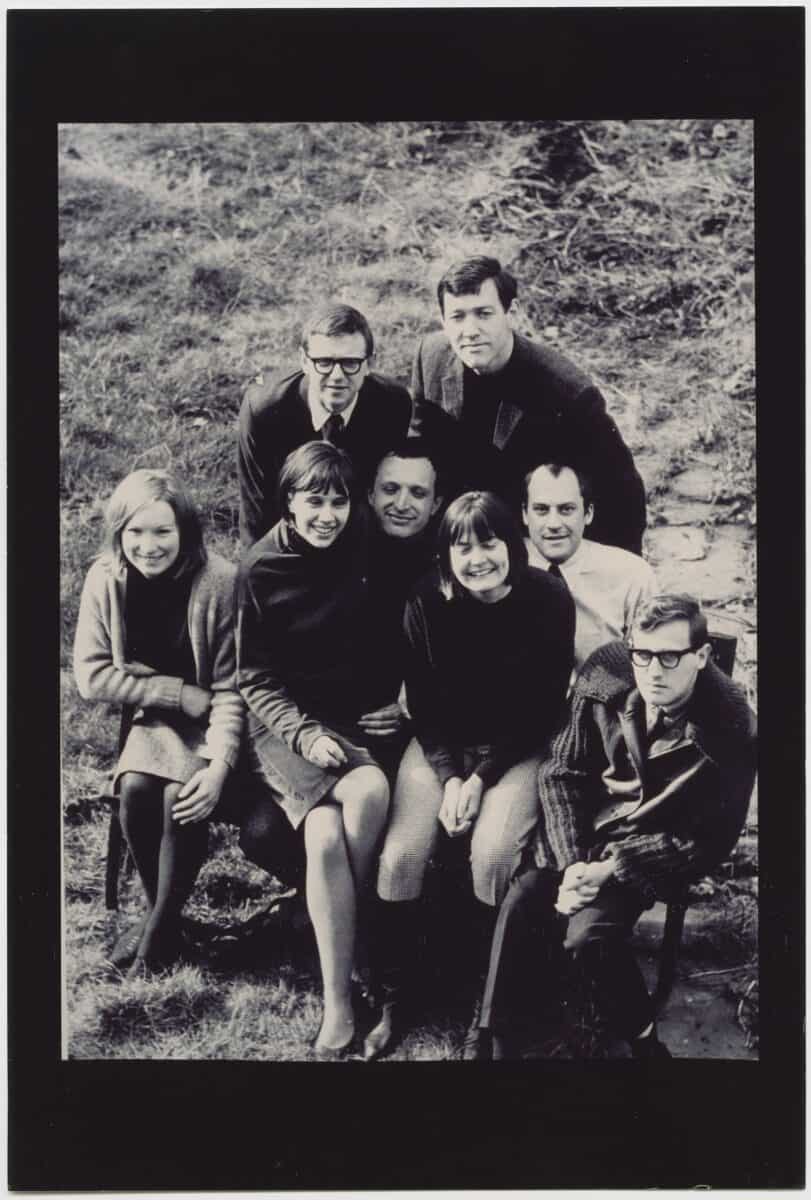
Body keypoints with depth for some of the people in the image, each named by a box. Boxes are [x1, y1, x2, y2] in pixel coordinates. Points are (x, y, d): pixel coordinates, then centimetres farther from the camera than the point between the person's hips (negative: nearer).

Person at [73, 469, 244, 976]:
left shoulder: (219, 582, -21)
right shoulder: (106, 580, -10)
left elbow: (231, 688, -18)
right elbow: (93, 676, -10)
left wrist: (220, 768, -29)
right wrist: (185, 694, -18)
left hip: (212, 722, -3)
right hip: (157, 717, 3)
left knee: (182, 796, -26)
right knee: (135, 789, -23)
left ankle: (163, 926, -2)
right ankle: (157, 909, 3)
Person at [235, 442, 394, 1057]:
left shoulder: (364, 550, 2)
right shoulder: (261, 569, -5)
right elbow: (255, 677, -2)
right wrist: (305, 734, -15)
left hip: (358, 714, 2)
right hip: (285, 721, -2)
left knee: (371, 792, -31)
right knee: (325, 834, -27)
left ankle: (337, 926, -10)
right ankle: (339, 1001, -20)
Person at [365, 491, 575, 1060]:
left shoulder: (549, 600, -14)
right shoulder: (427, 602, -9)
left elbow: (543, 708, -10)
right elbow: (422, 701, -1)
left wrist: (481, 779, -15)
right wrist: (449, 777, -14)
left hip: (517, 749, -2)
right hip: (441, 745, 2)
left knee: (493, 851, -26)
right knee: (401, 853, -19)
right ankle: (392, 998, -1)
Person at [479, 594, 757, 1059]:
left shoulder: (732, 732, -20)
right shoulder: (604, 683, -11)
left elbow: (707, 840, -13)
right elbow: (562, 773, -2)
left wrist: (611, 869, -21)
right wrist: (571, 862, -15)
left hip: (653, 851, -3)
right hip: (583, 833, 3)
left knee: (589, 934, -25)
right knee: (523, 902, -21)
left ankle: (643, 1040, 1)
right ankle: (505, 1041, -7)